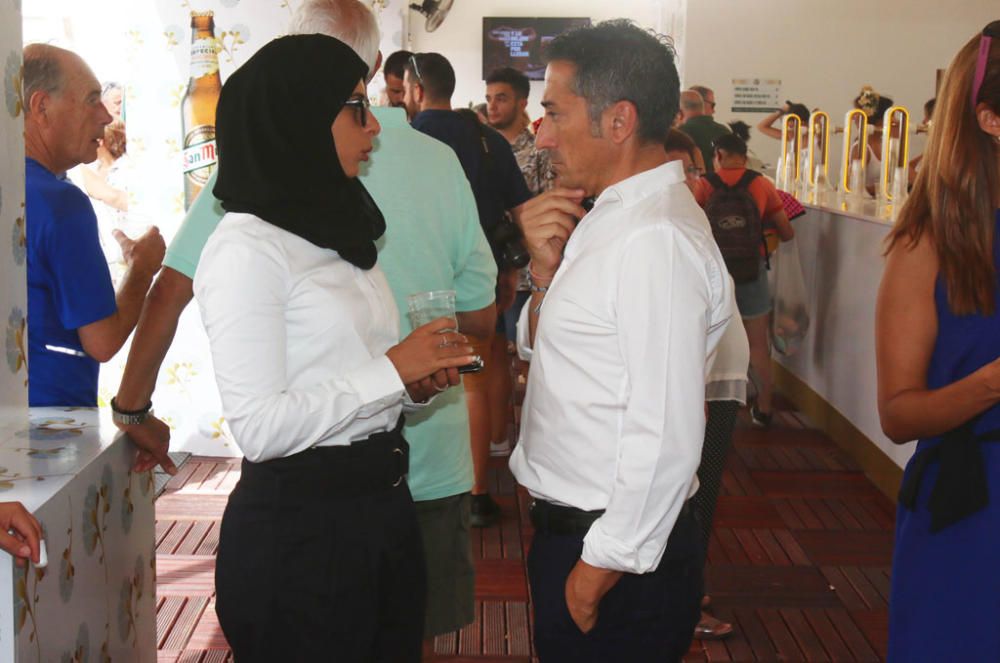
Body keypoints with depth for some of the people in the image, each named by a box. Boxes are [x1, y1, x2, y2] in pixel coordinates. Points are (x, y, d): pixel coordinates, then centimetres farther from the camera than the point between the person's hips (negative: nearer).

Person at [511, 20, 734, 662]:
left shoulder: (659, 239, -23)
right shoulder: (612, 217, 7)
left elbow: (666, 437, -25)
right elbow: (538, 345, 14)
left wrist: (603, 568, -18)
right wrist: (548, 271, -4)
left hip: (619, 556, -9)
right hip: (566, 532, 9)